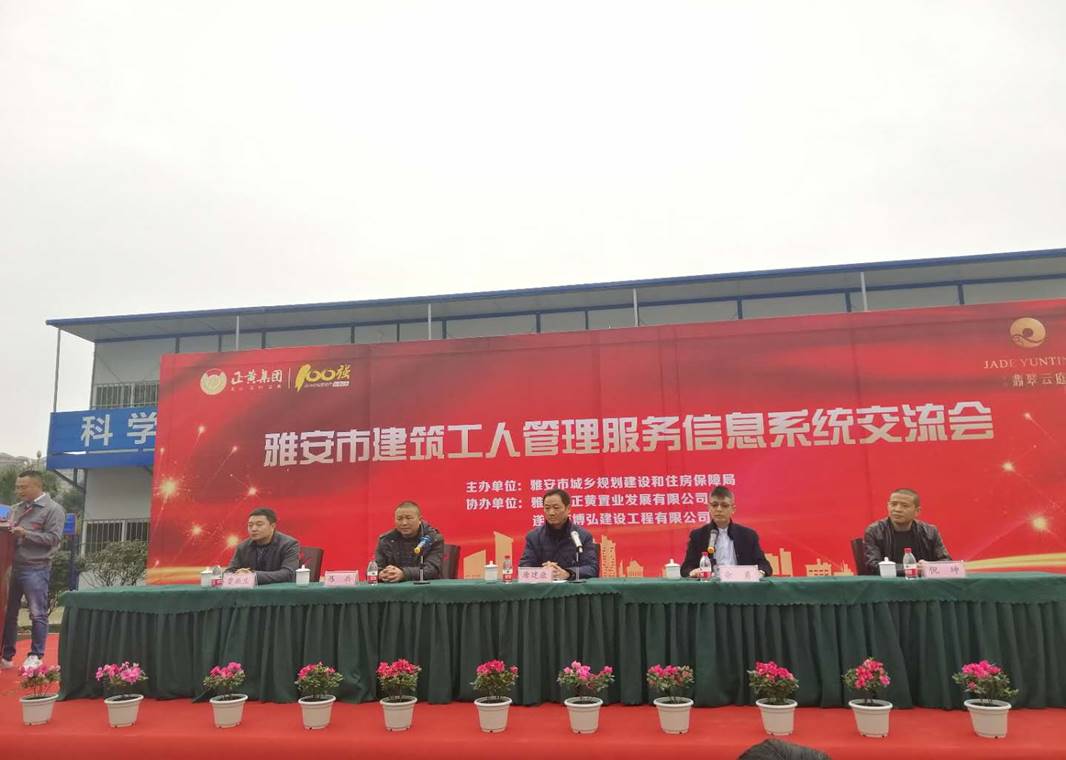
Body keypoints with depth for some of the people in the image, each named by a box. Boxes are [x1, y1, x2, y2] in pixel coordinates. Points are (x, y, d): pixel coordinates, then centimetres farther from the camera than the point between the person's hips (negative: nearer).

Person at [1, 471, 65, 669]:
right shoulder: (18, 508, 15)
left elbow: (54, 538, -13)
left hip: (36, 569, -7)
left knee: (38, 614, -1)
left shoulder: (53, 509, -5)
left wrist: (26, 534, -16)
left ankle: (36, 656, 8)